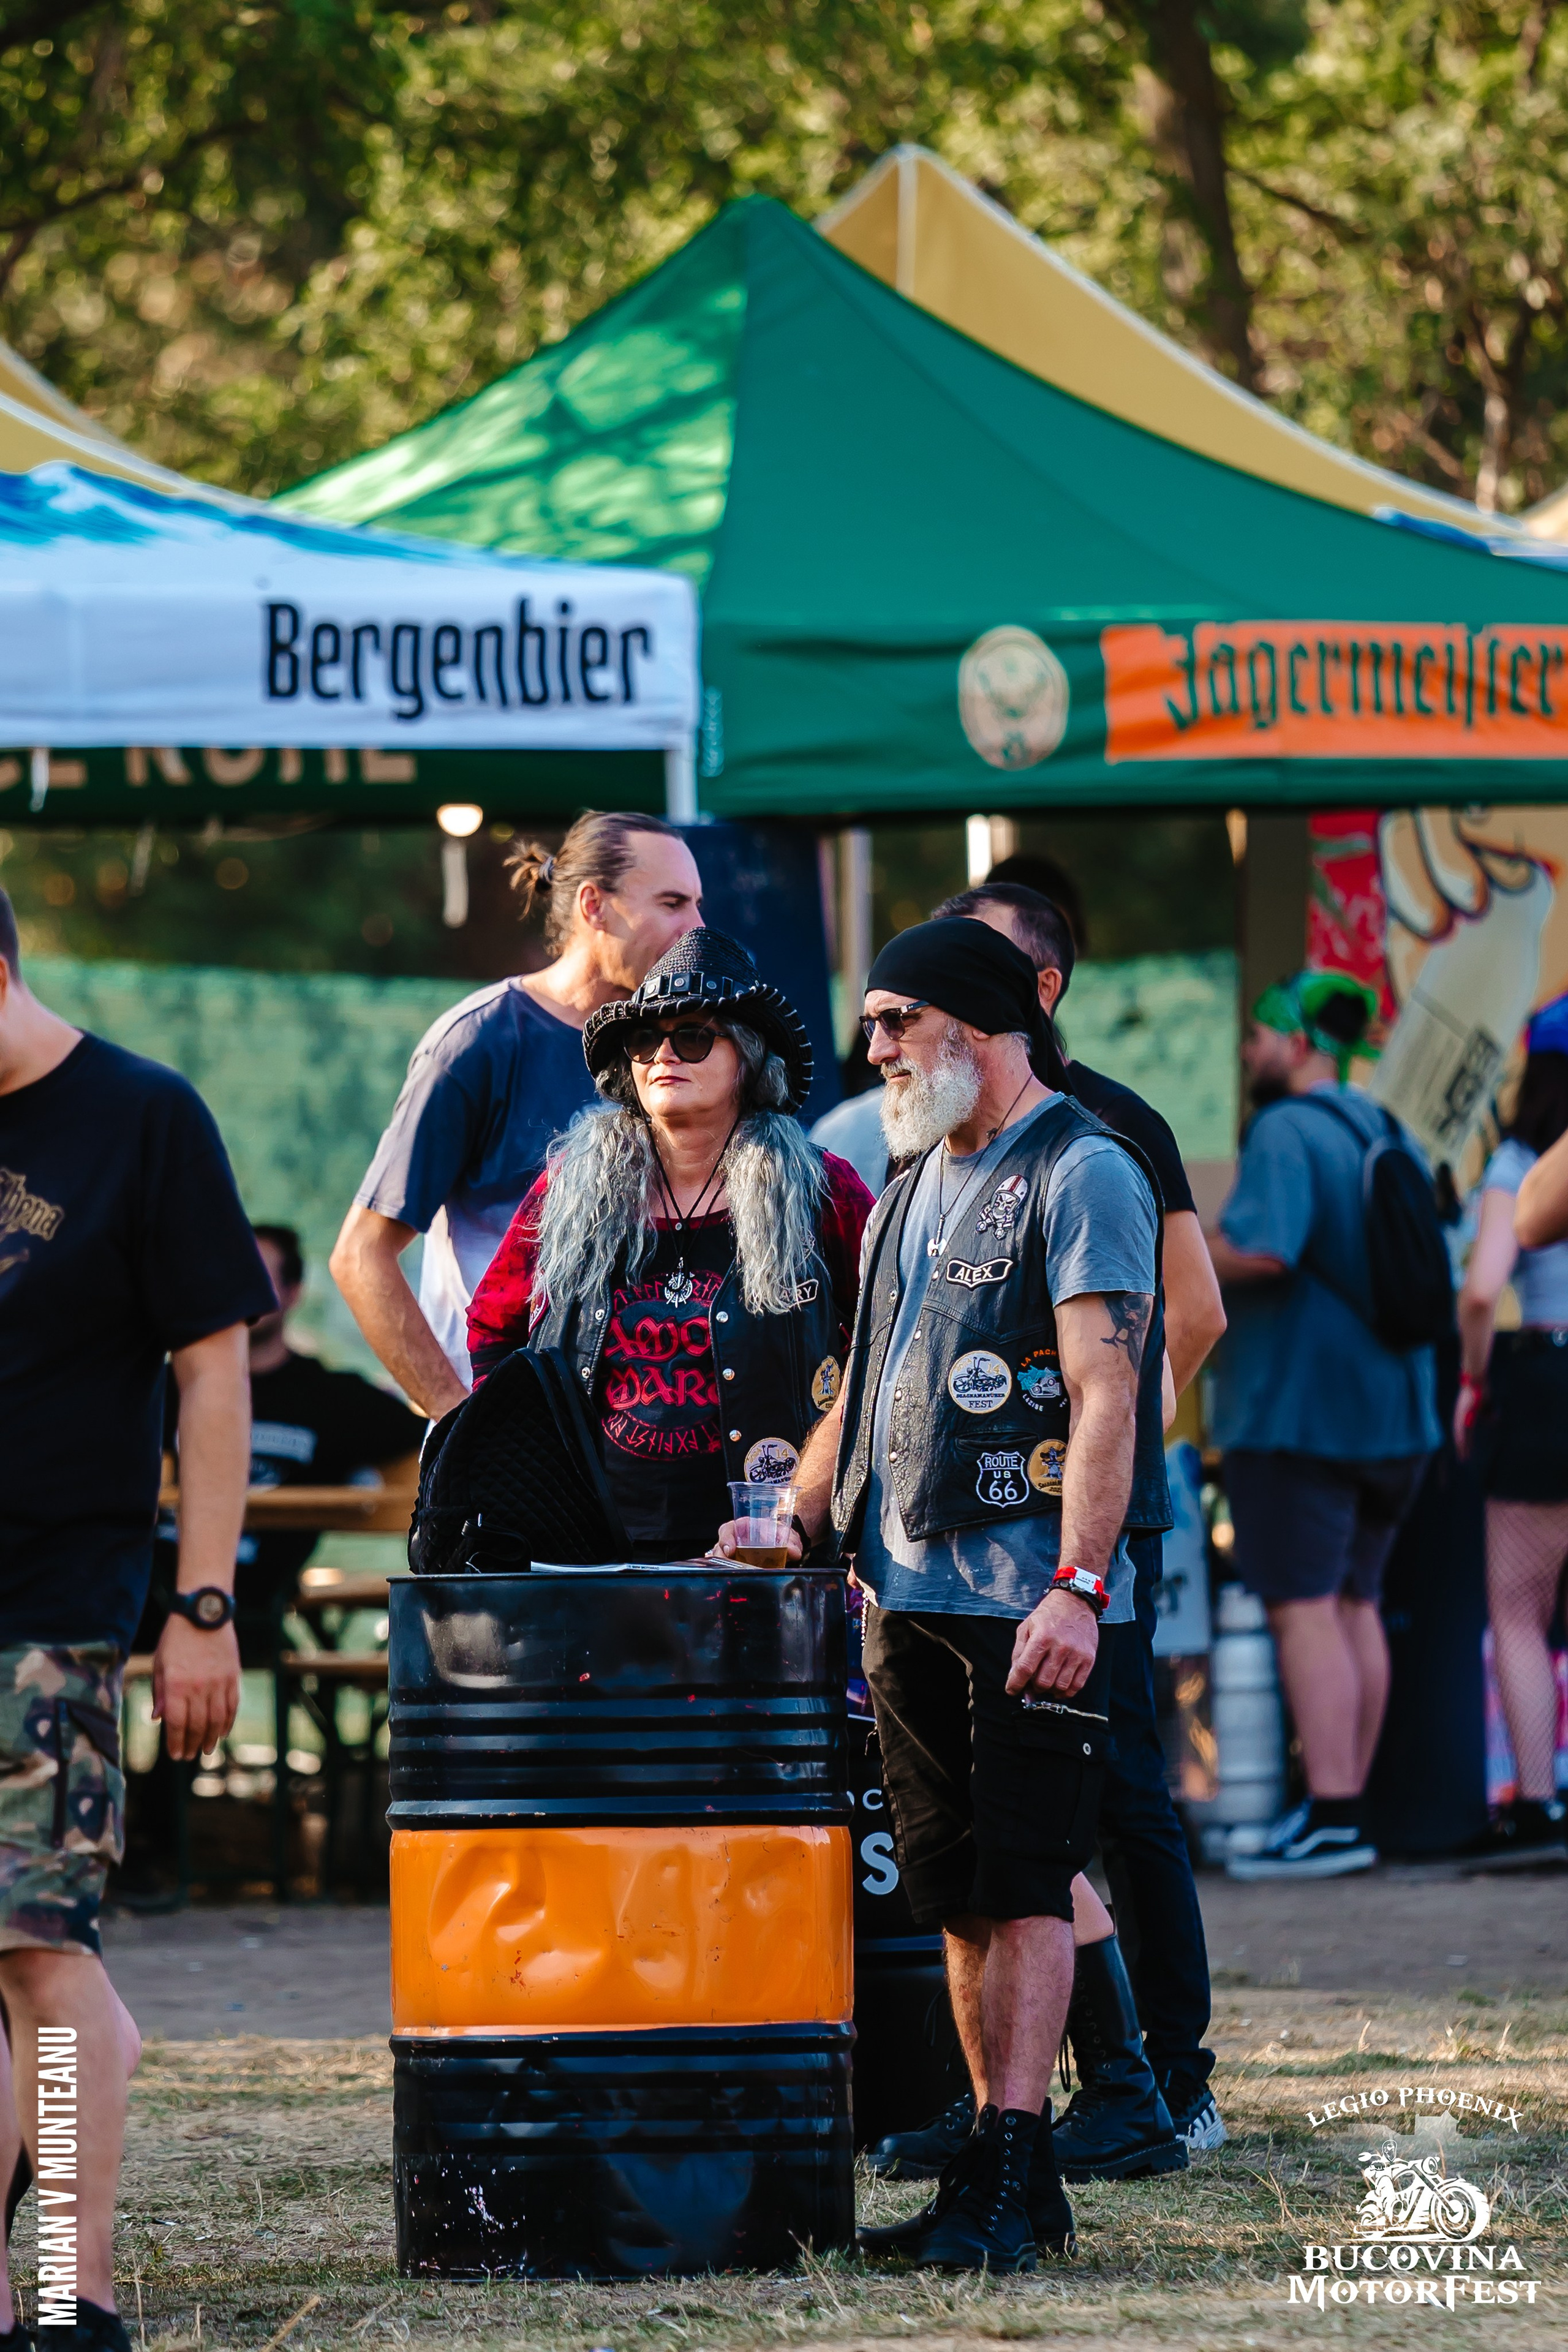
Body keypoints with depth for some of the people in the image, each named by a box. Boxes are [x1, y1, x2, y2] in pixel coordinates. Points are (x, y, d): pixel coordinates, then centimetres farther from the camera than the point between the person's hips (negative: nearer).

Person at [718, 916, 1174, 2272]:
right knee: (957, 1892, 7)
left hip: (1034, 1594, -8)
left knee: (1024, 1884, -11)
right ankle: (1009, 2186, 10)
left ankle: (1007, 2180, -14)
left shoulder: (1080, 1174, -7)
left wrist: (1079, 1587, -23)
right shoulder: (912, 1189, 20)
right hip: (906, 1589, 8)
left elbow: (1105, 1396, -15)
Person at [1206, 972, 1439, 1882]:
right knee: (1354, 1604, 13)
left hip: (1300, 1414, -9)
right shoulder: (1382, 1134, 15)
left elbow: (1260, 1251, -27)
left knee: (1305, 1608, -9)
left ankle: (1331, 1818, -14)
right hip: (1392, 1414, 9)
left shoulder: (1287, 1133, -13)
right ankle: (1351, 1802, 15)